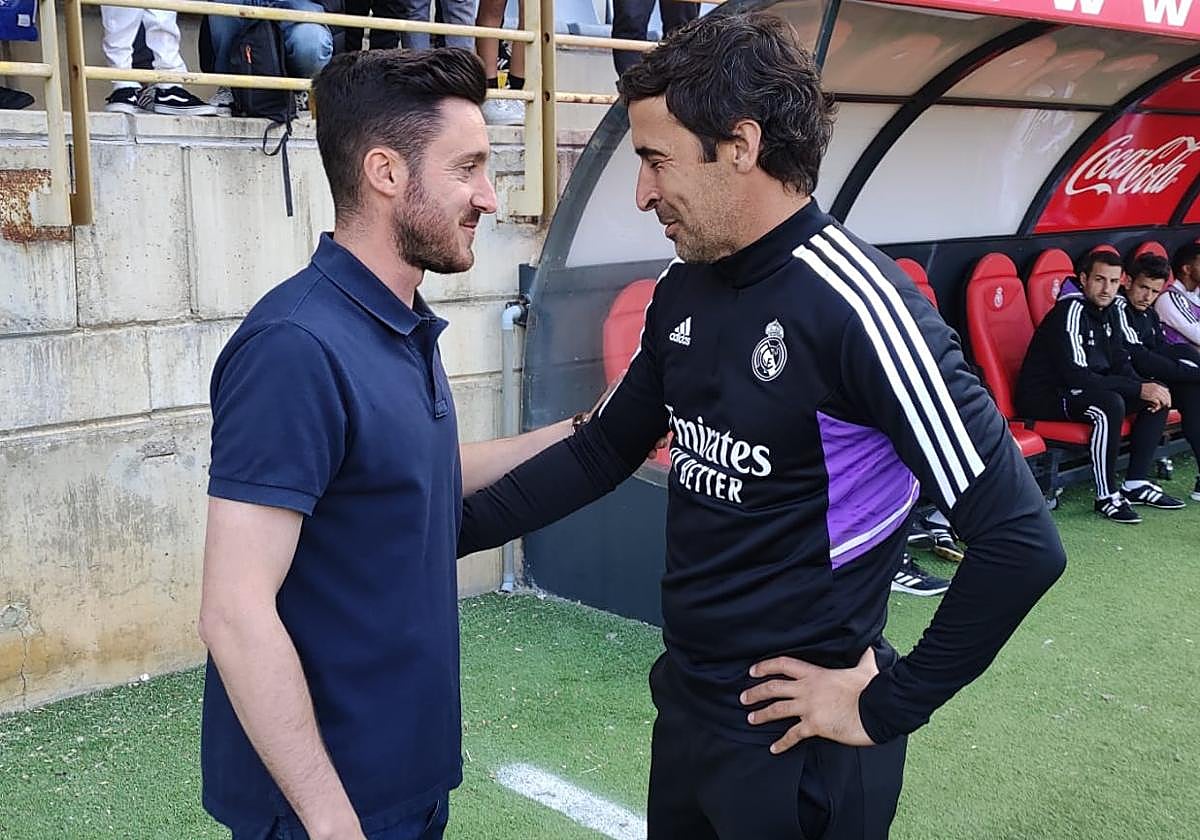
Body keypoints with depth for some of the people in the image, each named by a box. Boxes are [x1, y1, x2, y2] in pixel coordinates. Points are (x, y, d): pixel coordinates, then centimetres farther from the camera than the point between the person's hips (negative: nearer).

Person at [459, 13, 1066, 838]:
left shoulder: (855, 305, -23)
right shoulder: (682, 293, 1)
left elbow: (1021, 542, -23)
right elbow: (602, 450, 13)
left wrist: (890, 705, -17)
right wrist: (450, 531, 8)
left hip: (798, 744, -7)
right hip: (684, 709, 7)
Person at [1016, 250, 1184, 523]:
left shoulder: (1107, 310, 8)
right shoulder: (1071, 311, -21)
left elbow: (1120, 362, 12)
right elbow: (1078, 376, -27)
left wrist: (1148, 388, -9)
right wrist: (1139, 389, -24)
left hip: (1087, 389, 10)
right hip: (1045, 396, -10)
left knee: (1159, 396, 4)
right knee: (1110, 405, -35)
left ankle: (1135, 485, 6)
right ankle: (1107, 496, -23)